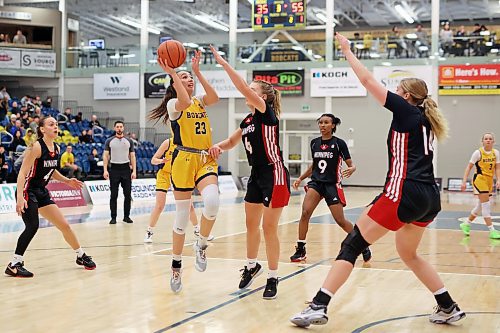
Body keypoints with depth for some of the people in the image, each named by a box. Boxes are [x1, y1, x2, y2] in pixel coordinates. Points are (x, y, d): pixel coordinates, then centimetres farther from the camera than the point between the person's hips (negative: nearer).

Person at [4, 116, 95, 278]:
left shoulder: (56, 149, 6)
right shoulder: (36, 147, -17)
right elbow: (22, 173, -22)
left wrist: (67, 181, 13)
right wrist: (20, 197, -31)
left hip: (41, 192, 8)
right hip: (27, 191, -8)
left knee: (64, 225, 10)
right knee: (32, 226, -23)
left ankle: (81, 256, 26)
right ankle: (14, 265, -14)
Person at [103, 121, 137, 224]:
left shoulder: (129, 141, 9)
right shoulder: (109, 141, 5)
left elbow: (132, 156, 9)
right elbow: (105, 156, 2)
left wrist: (134, 171, 0)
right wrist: (105, 170, -9)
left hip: (126, 169, 2)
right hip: (114, 168, -1)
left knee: (128, 194, 2)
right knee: (114, 195, 0)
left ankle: (126, 216, 13)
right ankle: (113, 217, 6)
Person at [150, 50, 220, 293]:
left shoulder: (200, 101, 17)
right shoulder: (173, 104, 3)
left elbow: (214, 98, -6)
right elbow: (184, 102, -22)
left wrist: (197, 71, -6)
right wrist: (172, 73, -16)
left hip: (205, 161, 3)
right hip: (183, 160, -3)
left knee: (212, 202, -26)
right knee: (182, 217, 1)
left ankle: (201, 245, 0)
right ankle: (176, 266, 19)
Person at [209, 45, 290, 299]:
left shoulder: (267, 114, -13)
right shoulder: (248, 120, 10)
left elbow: (243, 88, -26)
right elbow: (231, 142, 22)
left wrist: (223, 63, -24)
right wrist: (218, 146, -1)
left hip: (274, 176, -9)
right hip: (256, 176, 9)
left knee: (269, 228, -4)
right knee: (251, 224, 17)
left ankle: (273, 278, 7)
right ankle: (251, 266, 36)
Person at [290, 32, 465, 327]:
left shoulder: (405, 110, -1)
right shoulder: (424, 118, 18)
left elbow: (368, 80, 1)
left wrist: (347, 50, 10)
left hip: (405, 193, -8)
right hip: (430, 198, 8)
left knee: (352, 245, -6)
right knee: (408, 253, 25)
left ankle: (318, 307, -13)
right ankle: (449, 308, 24)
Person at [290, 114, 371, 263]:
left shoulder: (339, 143, -6)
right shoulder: (314, 143, 7)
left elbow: (351, 164, -4)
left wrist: (351, 169, -27)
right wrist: (300, 178, 14)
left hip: (333, 184, -4)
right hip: (316, 182, 4)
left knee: (340, 221, -2)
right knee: (305, 213, -16)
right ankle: (300, 250, -6)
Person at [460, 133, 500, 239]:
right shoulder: (478, 153, -9)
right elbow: (469, 167, -6)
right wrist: (464, 181, -13)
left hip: (489, 181, 6)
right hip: (479, 179, -6)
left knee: (481, 205, 14)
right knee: (486, 205, -12)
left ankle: (466, 224, 31)